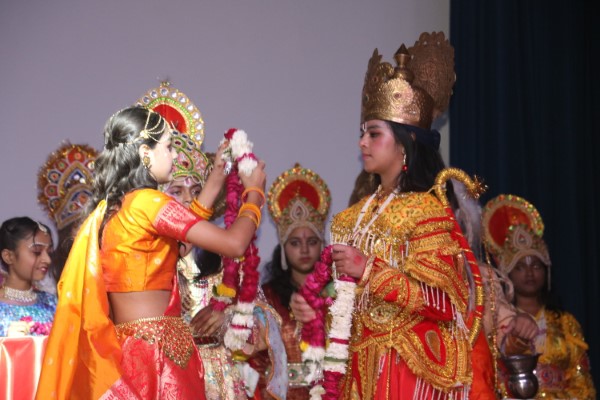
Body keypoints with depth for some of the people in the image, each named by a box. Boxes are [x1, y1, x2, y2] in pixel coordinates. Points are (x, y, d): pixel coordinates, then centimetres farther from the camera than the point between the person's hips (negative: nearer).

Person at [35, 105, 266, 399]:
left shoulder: (110, 207, 12)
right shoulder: (147, 202, -14)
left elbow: (186, 230, 23)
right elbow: (234, 244, -15)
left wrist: (216, 179, 26)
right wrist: (254, 192, 2)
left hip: (125, 349, 9)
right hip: (157, 350, -9)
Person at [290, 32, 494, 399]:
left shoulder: (428, 209, -9)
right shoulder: (359, 214, 12)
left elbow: (441, 300, -17)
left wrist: (369, 270, -20)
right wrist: (316, 308, 0)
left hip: (410, 368, -6)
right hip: (360, 366, 7)